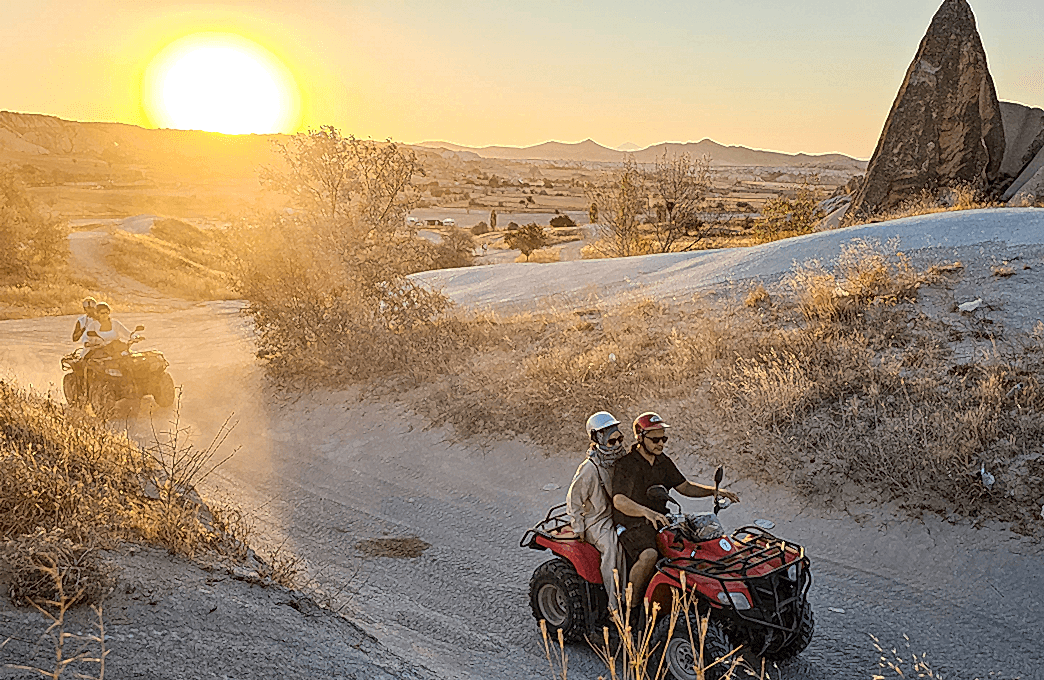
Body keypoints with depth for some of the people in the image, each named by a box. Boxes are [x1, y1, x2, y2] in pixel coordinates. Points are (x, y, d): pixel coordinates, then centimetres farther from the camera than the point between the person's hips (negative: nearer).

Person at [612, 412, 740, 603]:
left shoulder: (664, 462, 13)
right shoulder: (626, 464, -11)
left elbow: (685, 487, 21)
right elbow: (619, 501, -21)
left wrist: (716, 491, 8)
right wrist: (647, 512, -37)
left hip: (660, 521, 8)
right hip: (632, 524, -7)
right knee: (649, 555, -34)